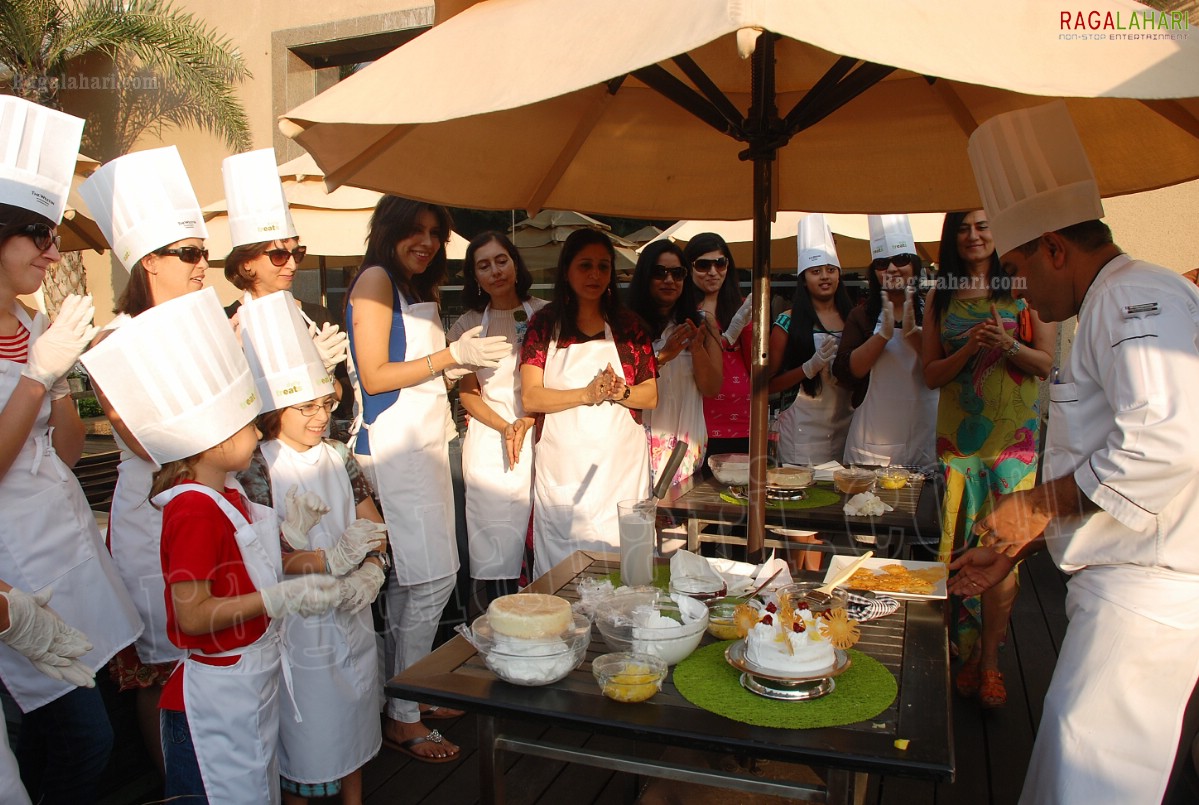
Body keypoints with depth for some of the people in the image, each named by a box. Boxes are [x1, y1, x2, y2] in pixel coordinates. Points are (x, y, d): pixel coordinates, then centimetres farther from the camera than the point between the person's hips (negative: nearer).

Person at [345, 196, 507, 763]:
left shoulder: (416, 290, 20)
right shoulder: (376, 280, -7)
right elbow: (374, 376, -14)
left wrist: (466, 358, 11)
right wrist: (451, 355, -13)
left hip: (423, 442, 9)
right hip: (393, 445, -9)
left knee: (407, 579, 12)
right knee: (433, 578, -9)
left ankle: (409, 694, 23)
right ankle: (402, 717, 3)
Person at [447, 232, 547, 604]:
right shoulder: (468, 325, 7)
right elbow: (468, 393, 9)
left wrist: (526, 423, -10)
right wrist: (506, 428, -7)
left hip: (539, 437, -1)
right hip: (489, 443, 1)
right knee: (494, 551, -1)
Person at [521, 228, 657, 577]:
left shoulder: (629, 326, 10)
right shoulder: (544, 324, 5)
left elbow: (651, 396, 8)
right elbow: (531, 397, -4)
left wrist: (619, 392, -12)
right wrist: (587, 394, -17)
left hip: (620, 463, 1)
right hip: (561, 465, -1)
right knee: (561, 567, 0)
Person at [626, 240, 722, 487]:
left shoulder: (701, 322, 7)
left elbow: (712, 389, 2)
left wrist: (697, 349, -14)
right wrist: (663, 355, -18)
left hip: (686, 443, 2)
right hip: (640, 439, -1)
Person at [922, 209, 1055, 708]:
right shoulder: (940, 298, 9)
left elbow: (1047, 363, 2)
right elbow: (931, 374, 6)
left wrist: (1008, 346, -16)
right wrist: (968, 350, -12)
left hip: (1013, 433, -2)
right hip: (957, 434, 2)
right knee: (960, 546, 4)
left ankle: (989, 659, 9)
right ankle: (967, 653, 17)